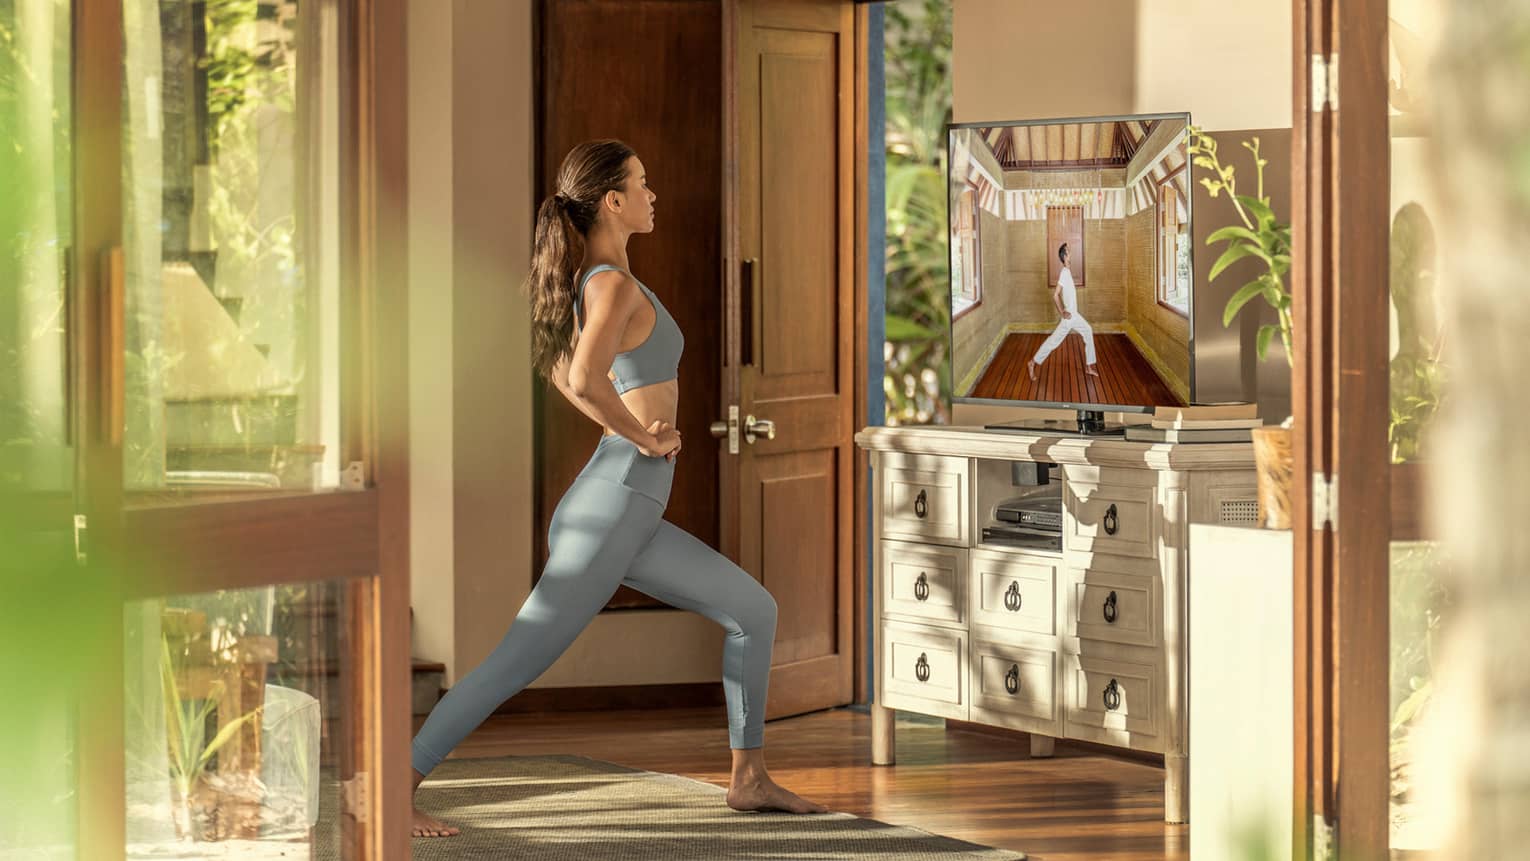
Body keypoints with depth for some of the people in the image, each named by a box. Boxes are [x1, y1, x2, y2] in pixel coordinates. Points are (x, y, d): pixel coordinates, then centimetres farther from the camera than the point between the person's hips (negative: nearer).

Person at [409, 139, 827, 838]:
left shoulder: (593, 281, 13)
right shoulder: (616, 285, -15)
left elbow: (561, 371, 30)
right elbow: (584, 379, -32)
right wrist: (647, 439, -16)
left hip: (628, 516, 10)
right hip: (612, 507, -10)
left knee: (753, 610, 13)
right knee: (518, 662, -9)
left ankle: (749, 778, 17)